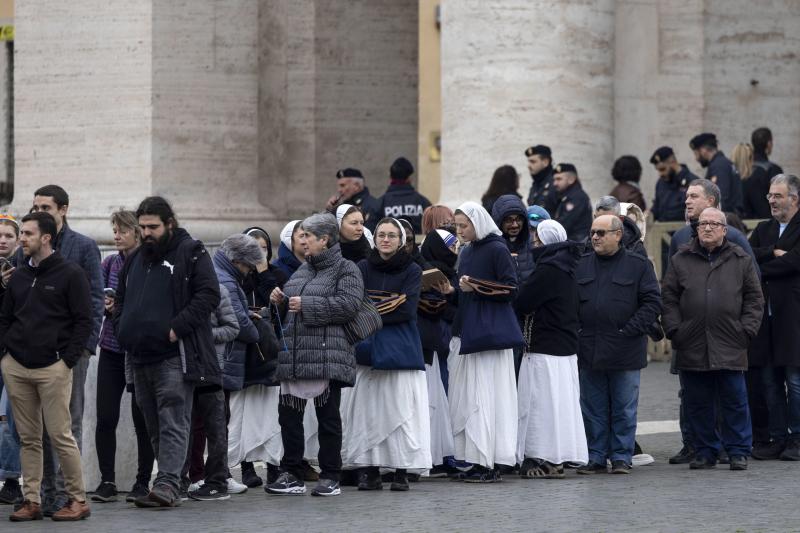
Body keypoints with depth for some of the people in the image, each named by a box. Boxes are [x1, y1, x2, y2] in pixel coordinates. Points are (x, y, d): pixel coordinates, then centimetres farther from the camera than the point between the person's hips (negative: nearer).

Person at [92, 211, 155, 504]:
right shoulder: (110, 264, 9)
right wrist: (105, 304, -10)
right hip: (112, 348, 4)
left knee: (142, 417, 1)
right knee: (105, 417, -2)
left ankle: (143, 481, 10)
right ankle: (107, 481, 5)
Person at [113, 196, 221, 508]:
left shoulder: (191, 253, -3)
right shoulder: (136, 259, 20)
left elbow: (209, 294, -12)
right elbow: (121, 299, 30)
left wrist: (177, 328, -17)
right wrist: (122, 329, 12)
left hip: (175, 356, -8)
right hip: (140, 355, 8)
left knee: (172, 424, -11)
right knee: (154, 426, 9)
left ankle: (167, 484, -18)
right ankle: (169, 484, 15)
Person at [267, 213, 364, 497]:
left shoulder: (346, 269, -2)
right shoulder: (303, 270, 21)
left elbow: (349, 304, -18)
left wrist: (306, 305, -15)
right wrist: (281, 302, 6)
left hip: (327, 357, -7)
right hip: (293, 355, 7)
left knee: (328, 418, 0)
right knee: (289, 414, 3)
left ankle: (330, 478, 7)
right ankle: (291, 475, 9)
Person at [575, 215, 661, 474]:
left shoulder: (638, 265, 1)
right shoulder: (581, 265, 11)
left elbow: (652, 302, -3)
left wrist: (632, 329, -11)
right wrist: (575, 329, -1)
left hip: (625, 351, -3)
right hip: (589, 351, 3)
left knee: (624, 409, 3)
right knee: (593, 409, 7)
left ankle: (621, 457, 10)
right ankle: (596, 456, 14)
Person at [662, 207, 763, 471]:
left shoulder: (741, 261, 7)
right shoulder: (681, 261, 9)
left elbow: (754, 299, 8)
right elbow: (669, 298, 8)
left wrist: (746, 330, -1)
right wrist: (674, 330, -2)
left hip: (730, 348, -1)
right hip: (692, 348, 1)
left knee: (734, 401, 1)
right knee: (698, 404, 6)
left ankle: (738, 451, 9)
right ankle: (705, 451, 15)